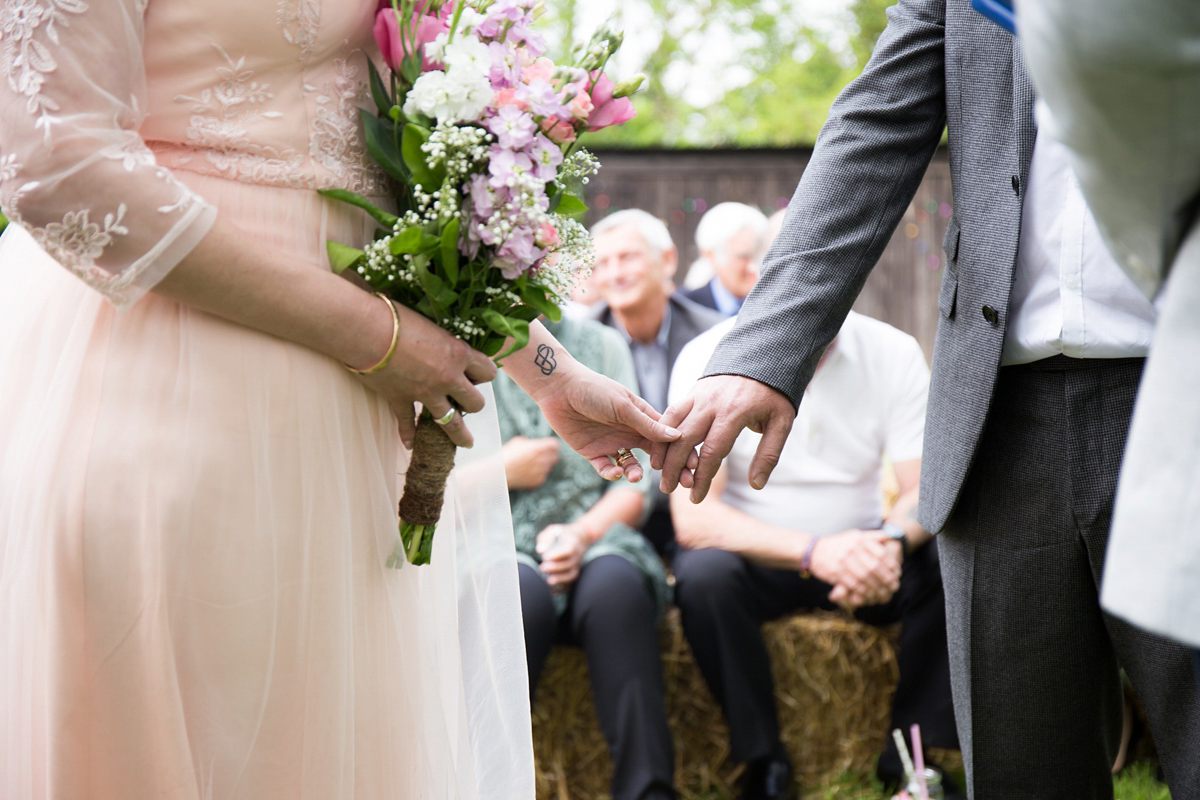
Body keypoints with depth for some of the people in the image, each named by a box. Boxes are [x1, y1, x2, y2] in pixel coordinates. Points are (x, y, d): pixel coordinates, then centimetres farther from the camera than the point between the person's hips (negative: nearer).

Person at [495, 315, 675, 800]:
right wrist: (500, 472, -6)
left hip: (593, 541, 2)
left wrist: (583, 533, -12)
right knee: (524, 591, -37)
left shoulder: (601, 346, 12)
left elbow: (636, 484, 6)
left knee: (615, 583, -34)